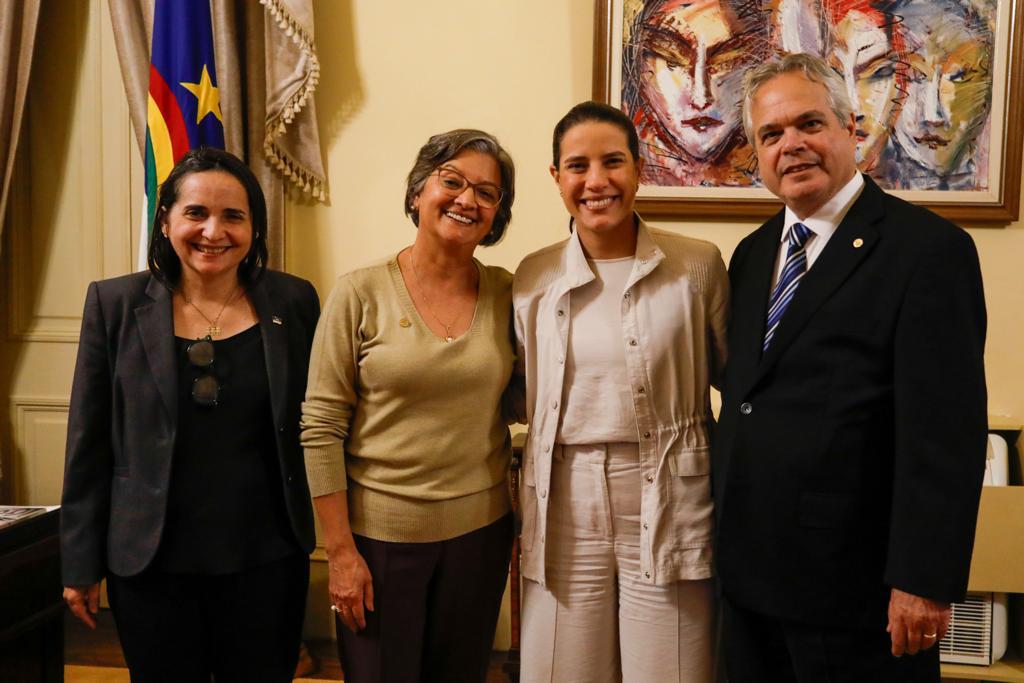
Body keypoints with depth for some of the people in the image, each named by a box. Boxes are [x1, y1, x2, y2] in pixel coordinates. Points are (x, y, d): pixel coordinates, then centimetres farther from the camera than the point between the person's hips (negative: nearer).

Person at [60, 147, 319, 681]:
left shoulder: (293, 302, -2)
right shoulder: (115, 303, -3)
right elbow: (89, 443, 0)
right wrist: (81, 562, 2)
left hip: (267, 560, 1)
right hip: (149, 562, 0)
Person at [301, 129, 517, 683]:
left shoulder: (505, 293, 0)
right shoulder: (361, 293, -9)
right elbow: (320, 429, -9)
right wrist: (340, 551, -10)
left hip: (480, 530, 3)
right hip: (379, 532, -3)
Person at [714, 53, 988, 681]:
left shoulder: (929, 248, -11)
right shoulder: (753, 254, 10)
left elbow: (945, 430, -16)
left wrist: (925, 580, -18)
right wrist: (725, 530, 10)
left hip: (854, 586, -6)